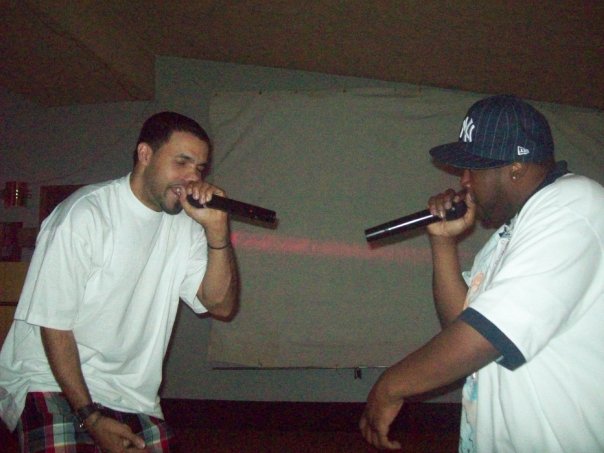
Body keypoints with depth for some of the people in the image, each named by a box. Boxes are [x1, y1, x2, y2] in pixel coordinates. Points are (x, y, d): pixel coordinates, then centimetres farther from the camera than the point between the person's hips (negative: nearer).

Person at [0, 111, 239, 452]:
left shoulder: (184, 225, 1)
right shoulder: (85, 215, -16)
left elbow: (221, 306, -5)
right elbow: (54, 324, -14)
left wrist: (216, 228, -18)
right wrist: (90, 418, -18)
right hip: (54, 382, -5)